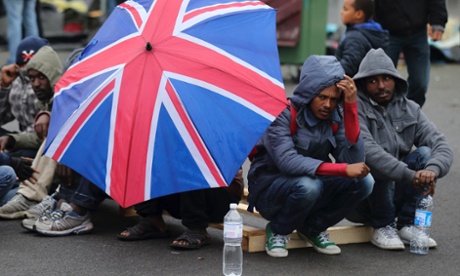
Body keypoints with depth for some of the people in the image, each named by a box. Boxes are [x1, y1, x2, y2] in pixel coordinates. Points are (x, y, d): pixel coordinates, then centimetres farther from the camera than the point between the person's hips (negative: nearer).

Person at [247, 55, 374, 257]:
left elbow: (354, 160, -18)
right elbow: (287, 161, -35)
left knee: (363, 181, -18)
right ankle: (277, 231, -6)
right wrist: (343, 170, -42)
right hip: (270, 191, -5)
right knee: (307, 186, -38)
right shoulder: (283, 114, -20)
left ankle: (313, 228, 4)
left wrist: (351, 106, -24)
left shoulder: (335, 117, -5)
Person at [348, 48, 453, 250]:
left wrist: (433, 170, -33)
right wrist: (410, 175, -40)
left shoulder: (409, 110, 2)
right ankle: (383, 227, -11)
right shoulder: (355, 108, -14)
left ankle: (407, 225, -10)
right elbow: (367, 150, -31)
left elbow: (441, 144, -10)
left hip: (396, 195, 5)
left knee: (424, 153, -16)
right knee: (378, 164, -32)